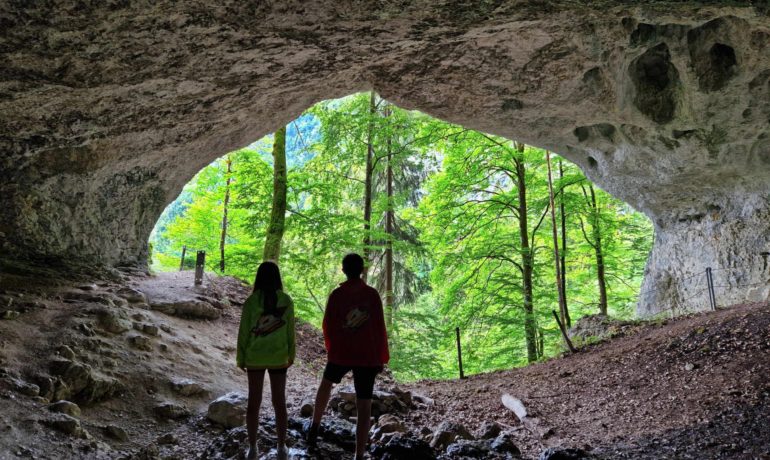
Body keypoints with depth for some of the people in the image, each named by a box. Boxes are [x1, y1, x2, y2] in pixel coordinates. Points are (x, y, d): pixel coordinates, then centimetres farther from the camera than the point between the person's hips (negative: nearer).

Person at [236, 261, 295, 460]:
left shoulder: (251, 301, -12)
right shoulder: (286, 301, -9)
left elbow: (243, 332, -8)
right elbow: (290, 331, -3)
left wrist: (240, 358, 4)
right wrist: (291, 354, 10)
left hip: (254, 358, -1)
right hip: (278, 358, 1)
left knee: (254, 402, 11)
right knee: (279, 402, 13)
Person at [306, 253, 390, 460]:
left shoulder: (337, 294, -6)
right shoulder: (372, 294, -6)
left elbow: (328, 326, 1)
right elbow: (380, 328, -6)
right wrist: (382, 358, 2)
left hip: (340, 354, 1)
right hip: (367, 357, -1)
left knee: (326, 383, 30)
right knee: (364, 406, 3)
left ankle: (315, 427, 34)